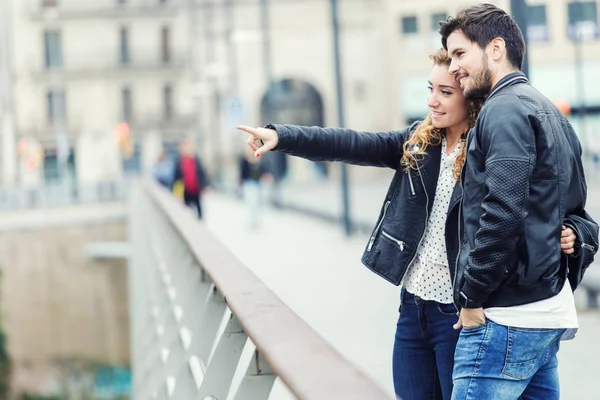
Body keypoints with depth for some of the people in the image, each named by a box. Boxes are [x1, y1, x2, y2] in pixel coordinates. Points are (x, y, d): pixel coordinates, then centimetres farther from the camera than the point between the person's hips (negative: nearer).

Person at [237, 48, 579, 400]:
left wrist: (564, 237, -31)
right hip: (413, 305, 6)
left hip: (459, 313, -6)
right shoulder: (419, 142, 5)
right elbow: (354, 145, -4)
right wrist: (281, 137, -14)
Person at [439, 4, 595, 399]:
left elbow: (502, 214, -21)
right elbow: (574, 206, 23)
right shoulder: (548, 110, 19)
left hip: (508, 317, -10)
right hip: (549, 310, 10)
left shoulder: (505, 108, -11)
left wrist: (471, 296, -13)